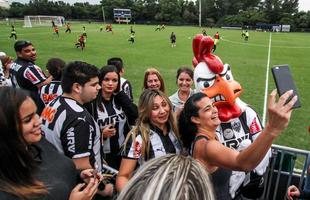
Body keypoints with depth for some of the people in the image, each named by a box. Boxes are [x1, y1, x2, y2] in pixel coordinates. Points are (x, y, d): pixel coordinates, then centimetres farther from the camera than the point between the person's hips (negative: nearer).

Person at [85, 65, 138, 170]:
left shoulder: (121, 99, 4)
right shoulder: (91, 103, -11)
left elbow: (135, 117, -10)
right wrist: (101, 134, -24)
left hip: (123, 153, 4)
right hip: (103, 156, -4)